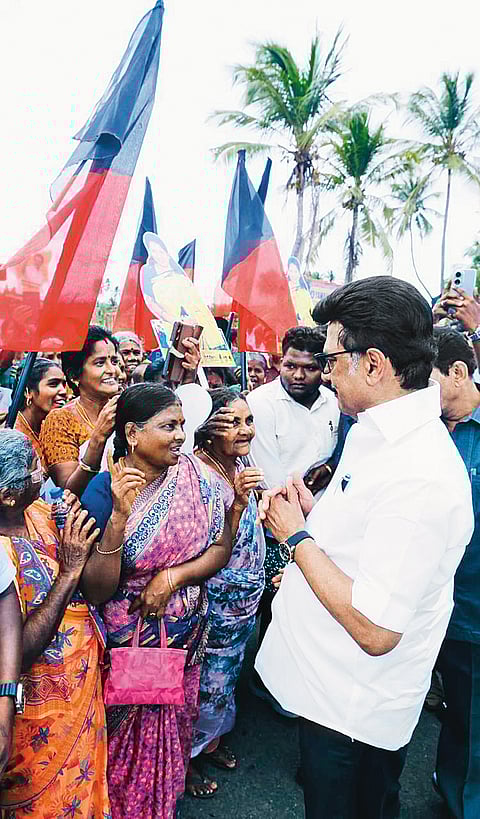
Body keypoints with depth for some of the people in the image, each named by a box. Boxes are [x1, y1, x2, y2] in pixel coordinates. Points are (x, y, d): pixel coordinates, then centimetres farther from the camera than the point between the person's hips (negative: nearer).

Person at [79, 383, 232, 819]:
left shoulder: (195, 474, -10)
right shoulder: (103, 490, -20)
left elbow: (221, 547, -4)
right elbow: (96, 592, -22)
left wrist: (174, 575, -20)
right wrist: (119, 516, -34)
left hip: (187, 632, 3)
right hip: (128, 637, -3)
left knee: (173, 726, 23)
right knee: (131, 737, 15)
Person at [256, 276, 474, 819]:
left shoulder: (421, 474, -32)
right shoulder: (376, 431, 0)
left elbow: (375, 630, -30)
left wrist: (296, 538, -21)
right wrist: (314, 514, -6)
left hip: (356, 708, -8)